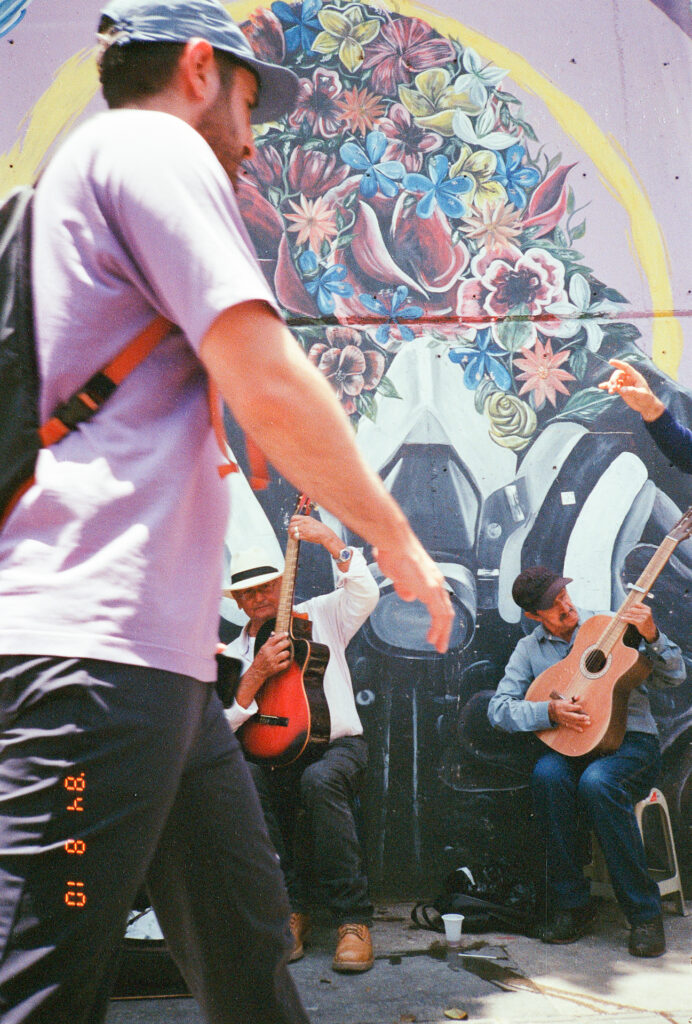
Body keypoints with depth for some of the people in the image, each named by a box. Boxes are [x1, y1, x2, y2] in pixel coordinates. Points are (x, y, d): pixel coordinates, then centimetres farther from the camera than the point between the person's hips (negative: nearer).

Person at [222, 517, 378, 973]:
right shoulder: (234, 654, 15)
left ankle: (354, 919, -27)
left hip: (338, 745, -2)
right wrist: (257, 673, -10)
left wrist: (329, 539, -12)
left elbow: (365, 592, -7)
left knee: (320, 778, -37)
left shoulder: (320, 615, 13)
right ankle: (291, 909, -21)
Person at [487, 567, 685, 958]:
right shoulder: (529, 649, 11)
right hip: (571, 747, 2)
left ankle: (645, 913, -20)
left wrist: (651, 636, -16)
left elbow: (673, 677, 2)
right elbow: (499, 708, 1)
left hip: (632, 742, -2)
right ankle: (572, 906, -17)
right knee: (547, 774, -33)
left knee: (597, 782, -35)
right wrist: (550, 711, -15)